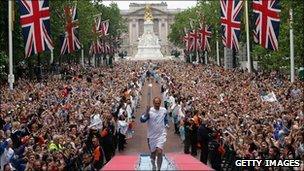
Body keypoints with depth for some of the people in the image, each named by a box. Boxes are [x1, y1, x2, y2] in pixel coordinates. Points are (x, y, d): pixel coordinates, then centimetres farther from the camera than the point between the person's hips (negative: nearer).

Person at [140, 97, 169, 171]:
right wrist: (146, 112, -31)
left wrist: (166, 125, 5)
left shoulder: (164, 110, 1)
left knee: (159, 151, -19)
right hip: (152, 135, 0)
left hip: (161, 135, 0)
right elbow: (142, 120, -18)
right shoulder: (149, 111, -8)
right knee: (153, 153, 12)